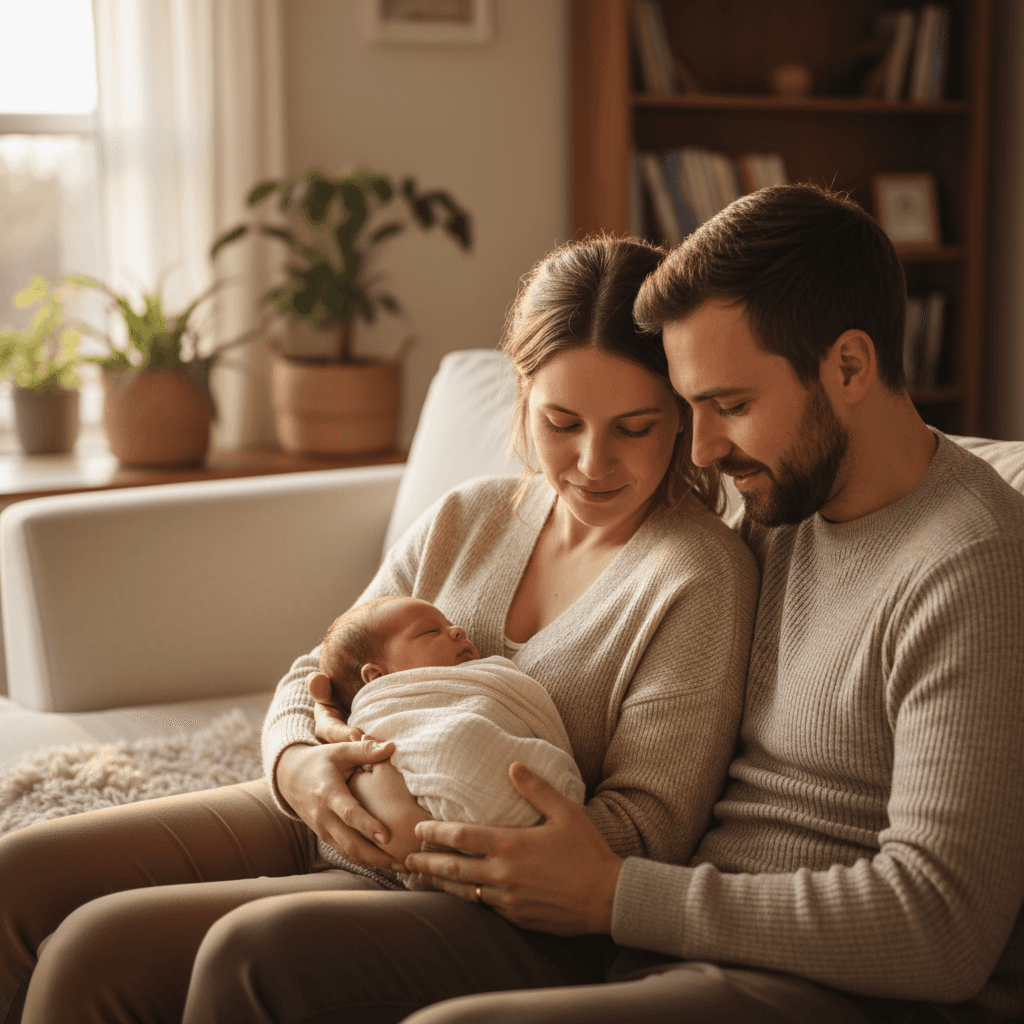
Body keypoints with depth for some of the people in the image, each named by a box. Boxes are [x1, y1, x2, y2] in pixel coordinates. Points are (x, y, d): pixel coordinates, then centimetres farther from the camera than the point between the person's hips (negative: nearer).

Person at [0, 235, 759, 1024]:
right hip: (328, 826, 7)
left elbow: (646, 831, -14)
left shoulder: (701, 574, -11)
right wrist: (297, 766, -14)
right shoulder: (465, 519, 8)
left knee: (98, 947, -24)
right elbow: (316, 678, 11)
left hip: (502, 913, -6)